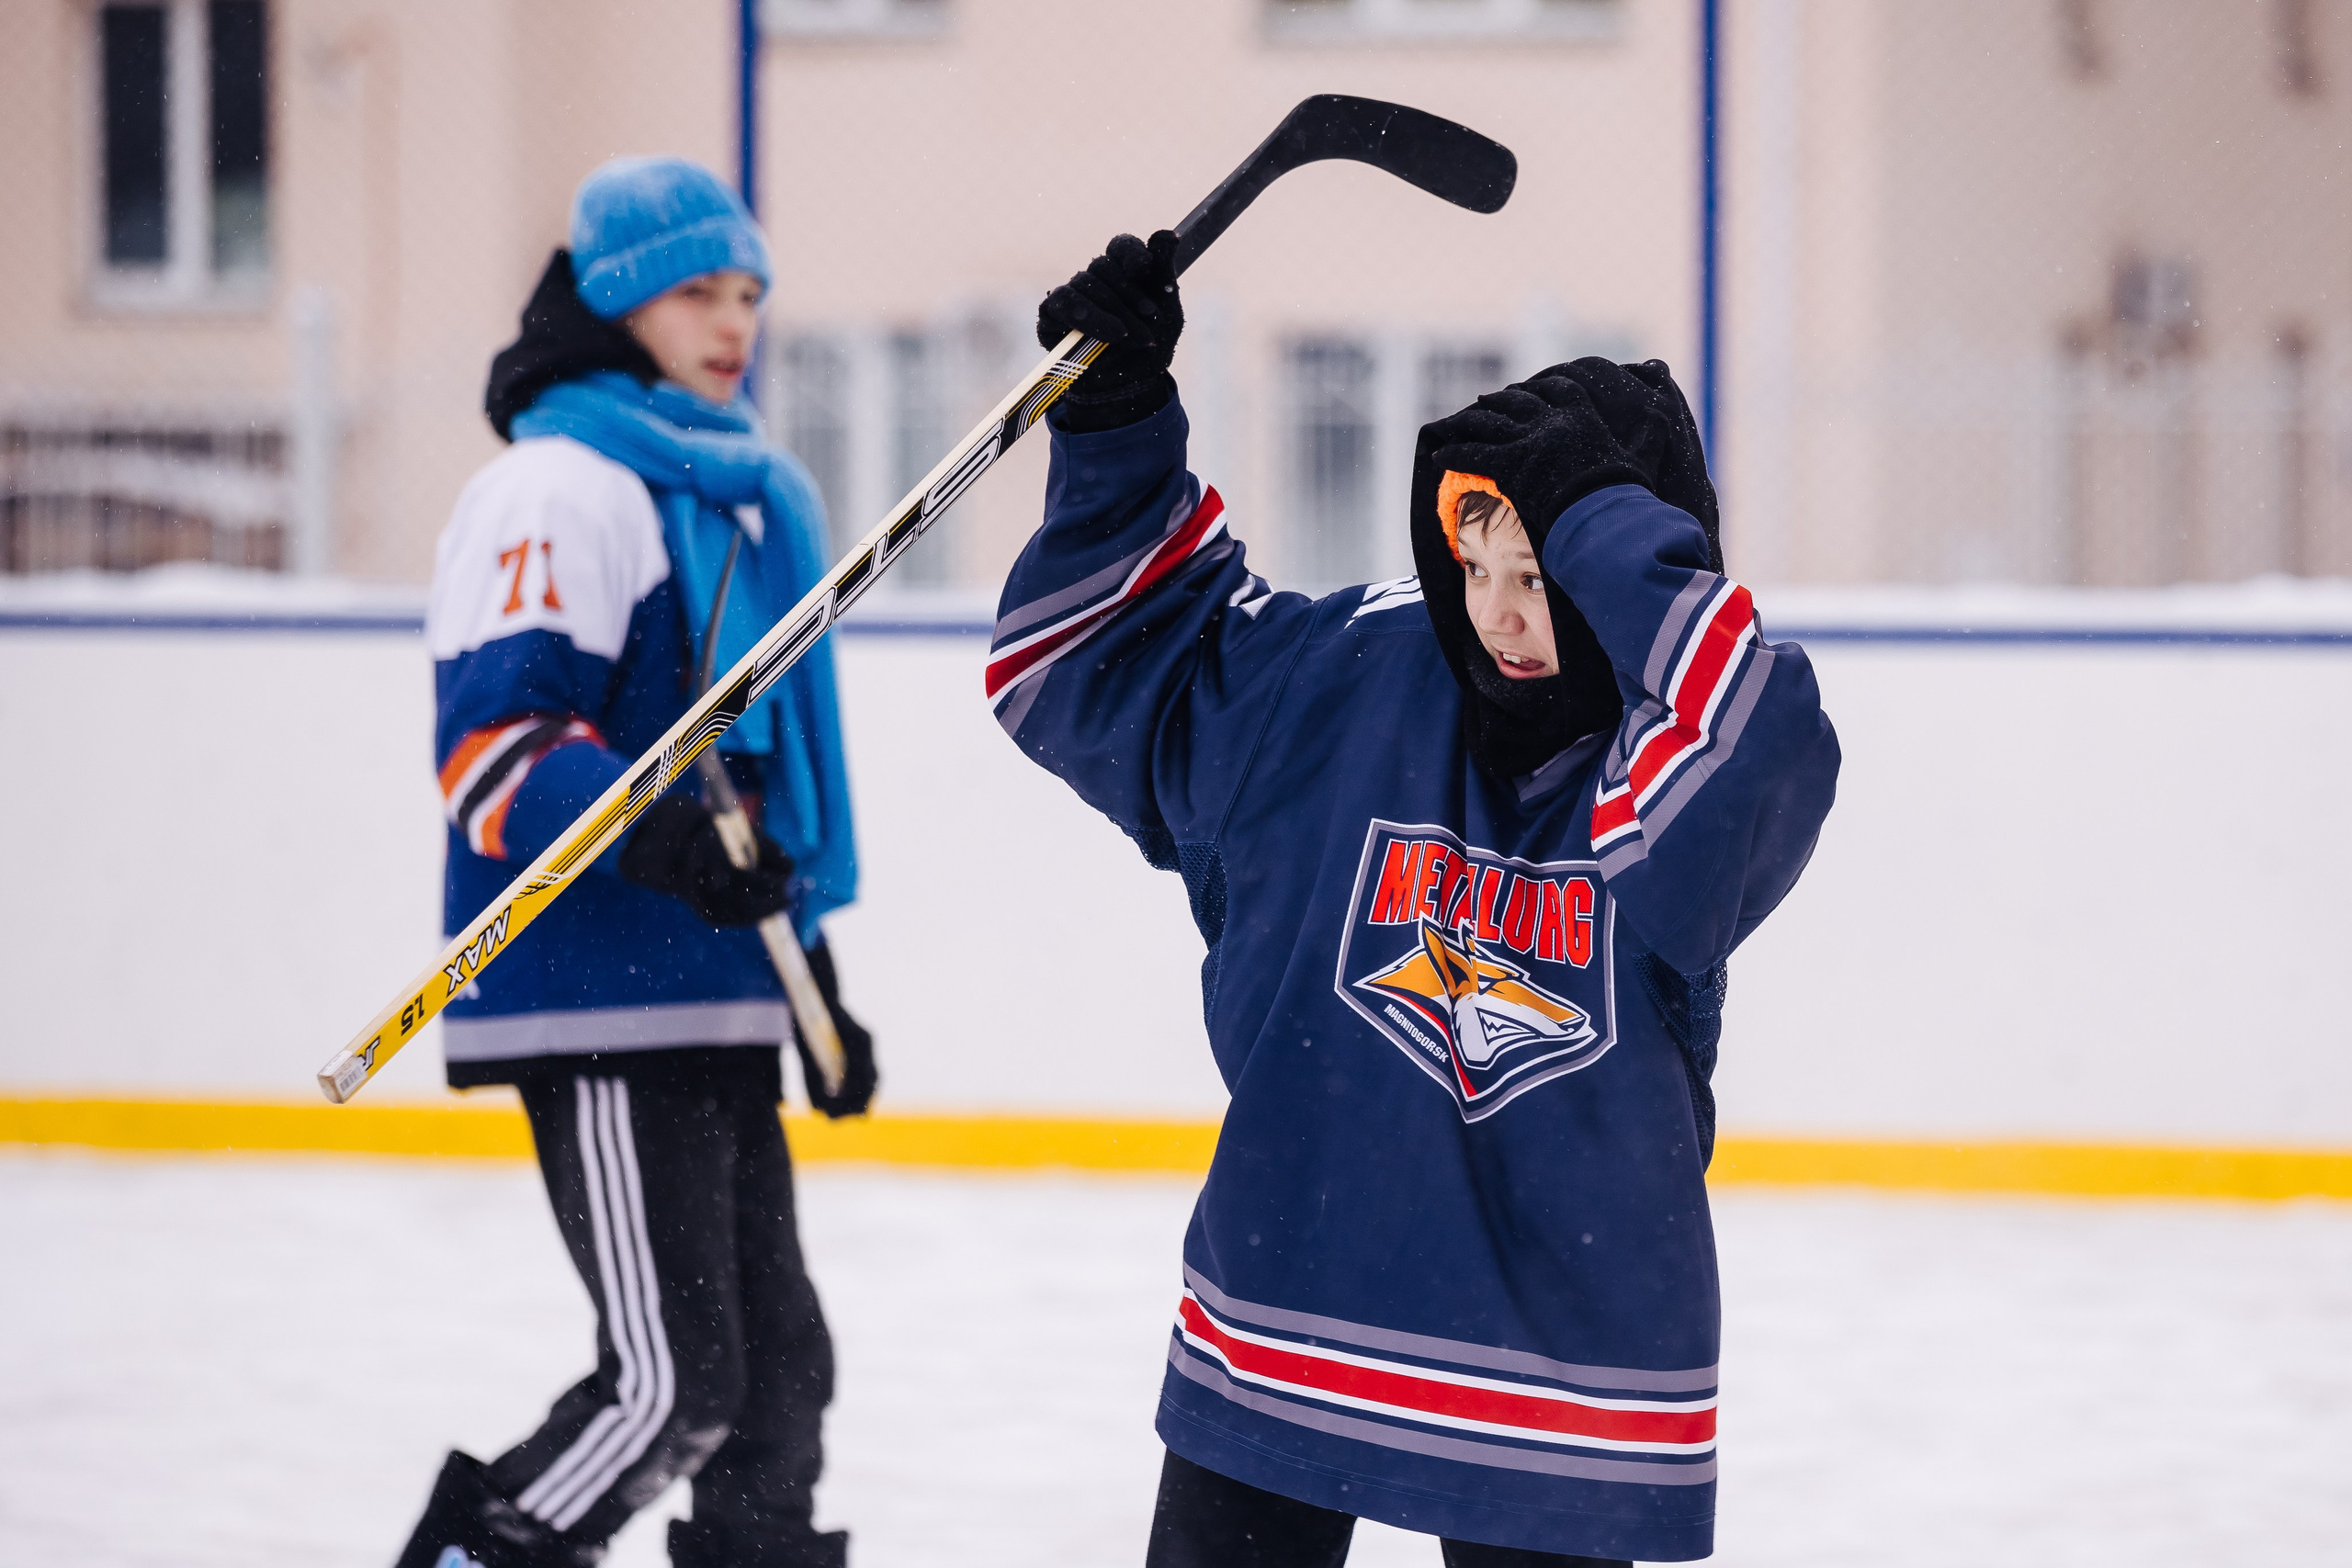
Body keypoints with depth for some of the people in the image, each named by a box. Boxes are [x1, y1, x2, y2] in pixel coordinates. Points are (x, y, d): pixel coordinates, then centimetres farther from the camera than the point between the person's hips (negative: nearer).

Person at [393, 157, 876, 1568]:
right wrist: (653, 837, -35)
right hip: (600, 1013, -10)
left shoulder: (751, 496, 21)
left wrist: (813, 972, 27)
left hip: (717, 1004, 10)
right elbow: (491, 737, -20)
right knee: (673, 1379, -14)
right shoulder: (561, 492, -10)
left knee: (779, 1359, 12)